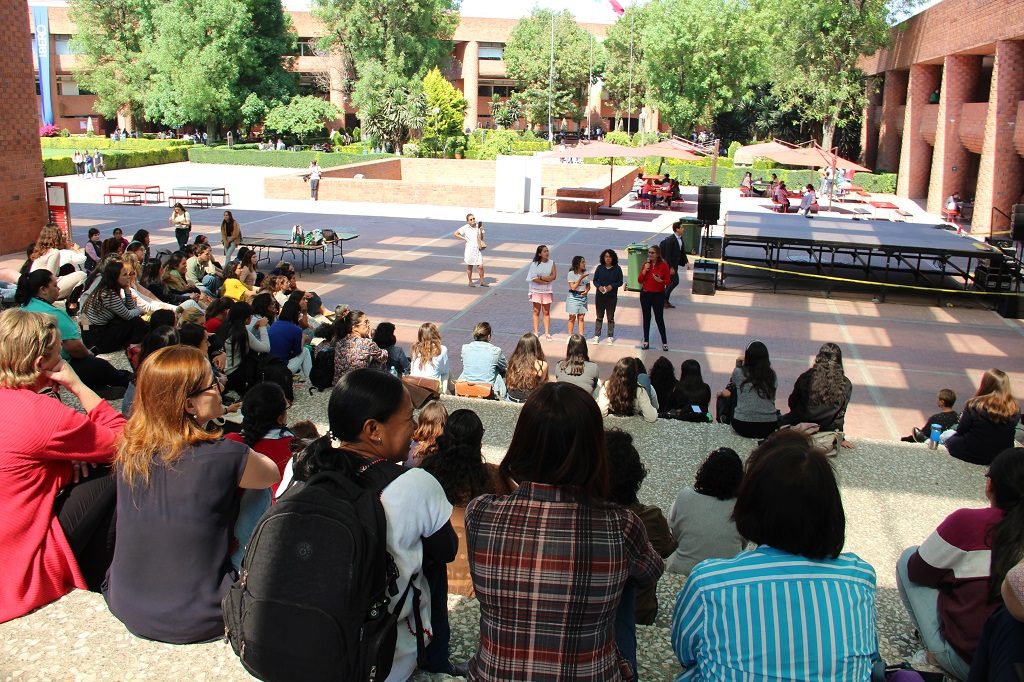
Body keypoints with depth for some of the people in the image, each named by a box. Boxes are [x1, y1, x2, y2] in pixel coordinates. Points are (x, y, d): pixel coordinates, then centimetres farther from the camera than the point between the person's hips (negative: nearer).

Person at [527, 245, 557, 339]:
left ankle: (547, 332, 11)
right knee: (536, 311, 6)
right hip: (536, 291, -1)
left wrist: (541, 277, -16)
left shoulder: (551, 263, -1)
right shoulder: (534, 264, -8)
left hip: (547, 291, 1)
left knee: (546, 312, 6)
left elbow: (554, 276, -10)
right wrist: (546, 281, -16)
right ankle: (536, 332, 13)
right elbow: (534, 278, -15)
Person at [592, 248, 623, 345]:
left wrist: (612, 286, -17)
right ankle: (596, 336, 17)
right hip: (600, 296, 1)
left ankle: (610, 336, 18)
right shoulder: (600, 268, 0)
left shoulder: (617, 269, -4)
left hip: (612, 297, -1)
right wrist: (599, 286, -15)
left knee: (611, 317, 8)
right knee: (599, 317, 9)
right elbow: (595, 280, 4)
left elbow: (620, 282, -1)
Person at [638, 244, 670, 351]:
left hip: (658, 295, -4)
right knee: (646, 318, 10)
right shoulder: (645, 264, 3)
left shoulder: (664, 265, -8)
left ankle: (664, 342, 11)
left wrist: (660, 281, -25)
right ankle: (646, 341, 19)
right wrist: (645, 270, -12)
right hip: (645, 294, 4)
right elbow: (640, 280, 2)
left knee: (659, 319, -1)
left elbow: (668, 281, -5)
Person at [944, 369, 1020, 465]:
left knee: (947, 434, 25)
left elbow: (961, 431, -10)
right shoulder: (1015, 409, -10)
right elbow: (1003, 434, 3)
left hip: (971, 454, -4)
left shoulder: (975, 404, -21)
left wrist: (963, 418, 10)